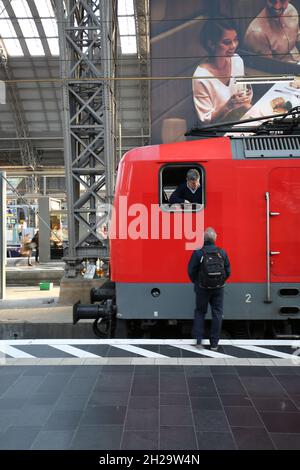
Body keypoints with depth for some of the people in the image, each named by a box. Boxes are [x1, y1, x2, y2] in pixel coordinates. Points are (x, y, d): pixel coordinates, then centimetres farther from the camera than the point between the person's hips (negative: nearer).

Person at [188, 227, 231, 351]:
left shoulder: (198, 253, -10)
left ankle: (198, 340, 8)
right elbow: (228, 271, 3)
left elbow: (191, 271, -6)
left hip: (202, 288, -1)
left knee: (200, 313, 14)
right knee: (217, 314, 9)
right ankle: (214, 344, 12)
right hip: (218, 289, 1)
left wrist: (196, 282, 12)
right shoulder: (222, 253, -3)